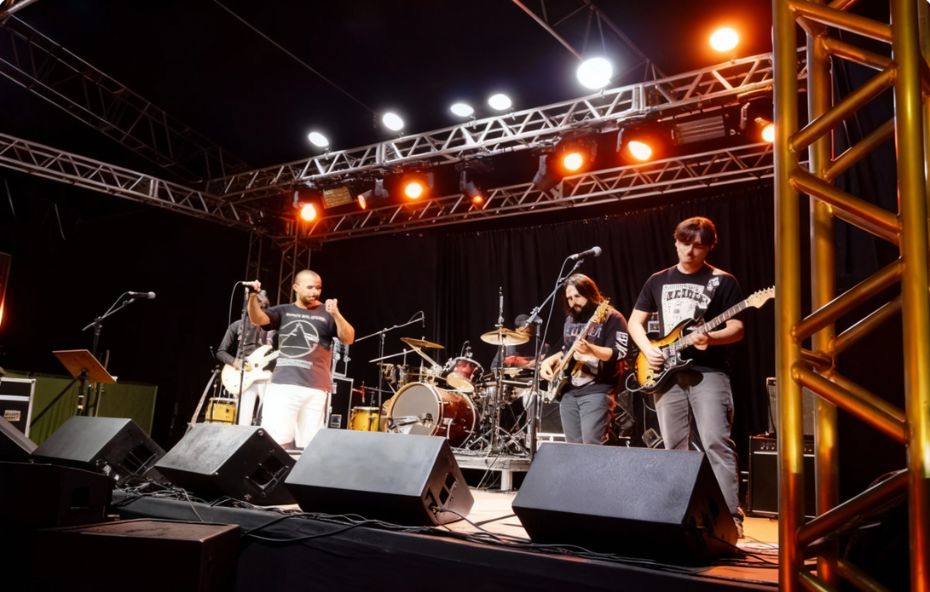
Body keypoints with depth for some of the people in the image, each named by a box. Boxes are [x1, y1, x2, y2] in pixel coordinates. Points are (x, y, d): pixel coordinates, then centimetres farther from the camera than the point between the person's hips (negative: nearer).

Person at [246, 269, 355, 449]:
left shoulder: (327, 313, 6)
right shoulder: (284, 311, 12)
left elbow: (349, 339, -6)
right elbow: (257, 318, -2)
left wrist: (336, 315, -23)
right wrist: (253, 296, -20)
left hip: (315, 389, -1)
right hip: (282, 384, 1)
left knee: (308, 445, 2)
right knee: (275, 440, -5)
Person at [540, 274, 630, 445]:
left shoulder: (612, 318, -6)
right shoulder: (570, 319, 16)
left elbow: (619, 353, -16)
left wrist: (591, 349, -32)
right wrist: (550, 360, 9)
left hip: (597, 390, -7)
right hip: (568, 390, 7)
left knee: (592, 446, -16)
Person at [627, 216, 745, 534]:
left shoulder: (722, 281, 2)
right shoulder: (658, 280, 13)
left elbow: (737, 328, -2)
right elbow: (635, 321, 16)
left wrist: (710, 338, -22)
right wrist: (648, 349, -2)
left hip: (708, 372, -4)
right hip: (667, 373, 4)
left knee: (716, 442, -14)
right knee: (674, 447, 8)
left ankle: (731, 515, -10)